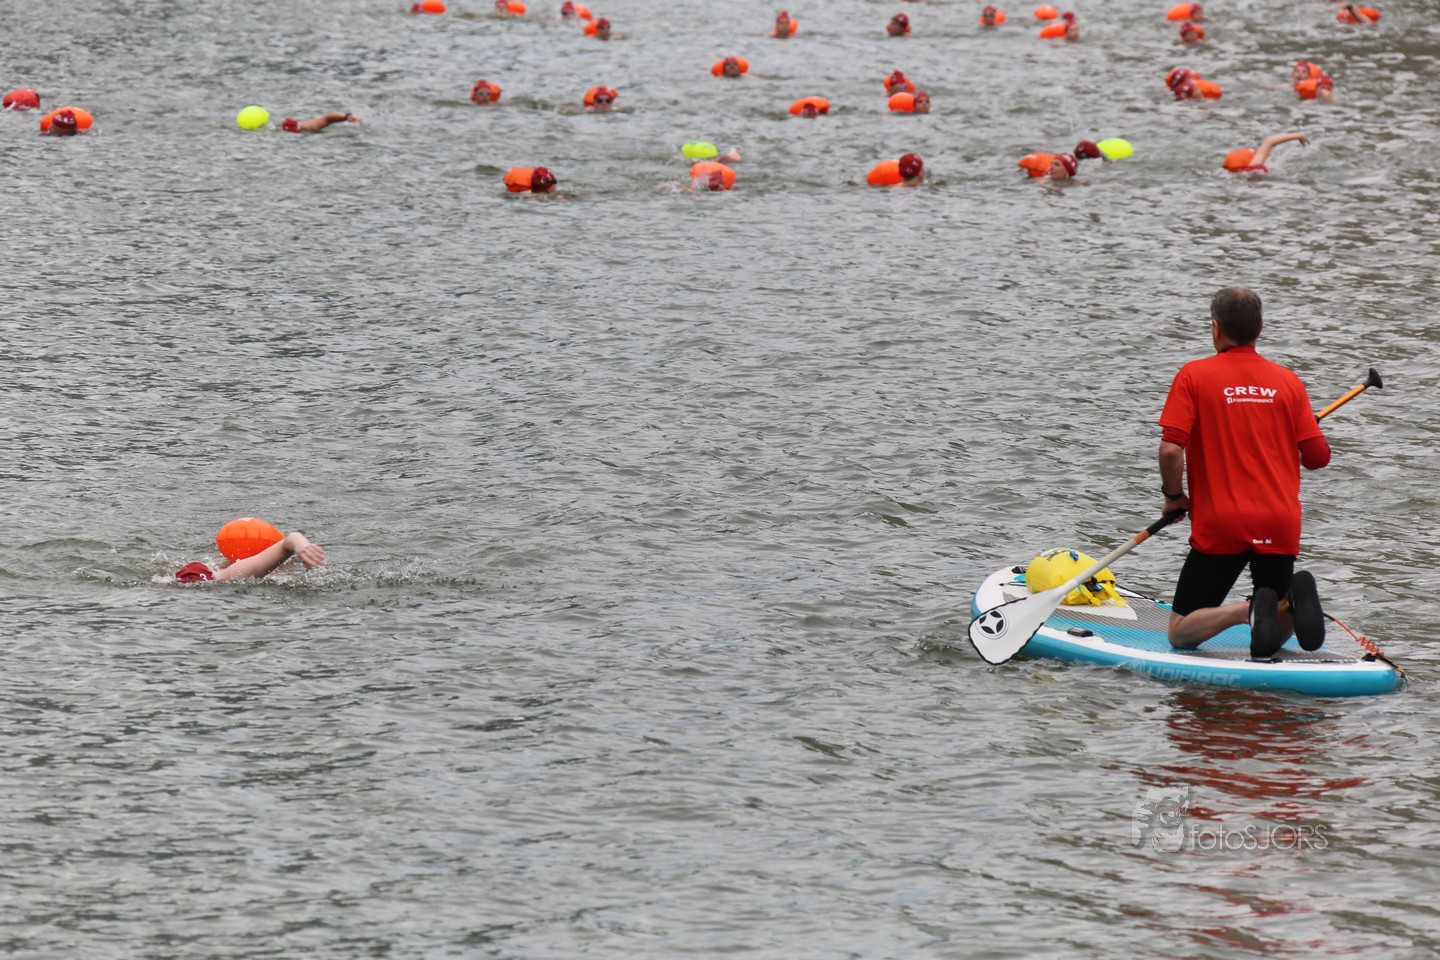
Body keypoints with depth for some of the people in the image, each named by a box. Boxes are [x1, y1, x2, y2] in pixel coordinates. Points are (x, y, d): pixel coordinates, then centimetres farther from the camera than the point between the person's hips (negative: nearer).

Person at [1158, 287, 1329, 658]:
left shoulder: (1194, 376, -4)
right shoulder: (1289, 381, 4)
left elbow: (1171, 449, -13)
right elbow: (1318, 457, 3)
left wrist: (1174, 495, 6)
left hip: (1220, 526, -3)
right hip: (1280, 527, 3)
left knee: (1181, 633, 6)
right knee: (1277, 633, 17)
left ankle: (1249, 610, -22)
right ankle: (1293, 597, -17)